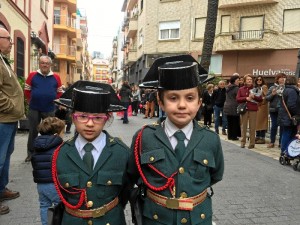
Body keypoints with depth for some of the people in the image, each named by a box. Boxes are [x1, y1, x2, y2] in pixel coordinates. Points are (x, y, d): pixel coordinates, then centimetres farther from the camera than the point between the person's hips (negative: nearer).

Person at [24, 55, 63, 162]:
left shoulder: (56, 77, 1)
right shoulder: (32, 75, -1)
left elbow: (60, 92, 10)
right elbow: (26, 90, 6)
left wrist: (52, 99, 1)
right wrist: (32, 100, 3)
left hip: (49, 109, 1)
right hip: (34, 109, 0)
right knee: (33, 132, 8)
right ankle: (30, 154, 21)